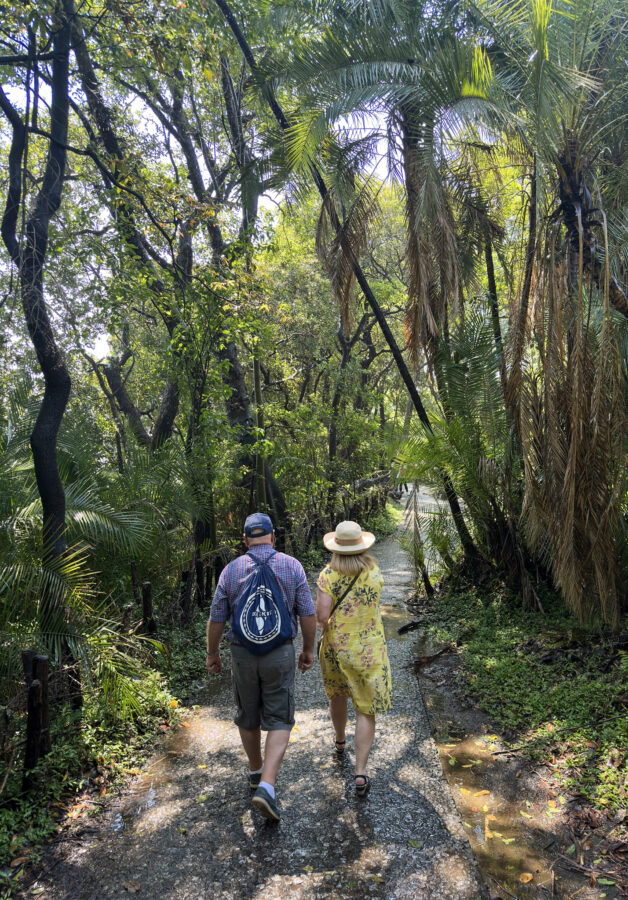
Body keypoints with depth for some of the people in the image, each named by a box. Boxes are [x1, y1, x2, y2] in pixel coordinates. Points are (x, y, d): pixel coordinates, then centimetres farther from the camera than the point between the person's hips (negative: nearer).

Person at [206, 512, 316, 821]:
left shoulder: (231, 570, -6)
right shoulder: (292, 566, -8)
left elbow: (216, 619, -1)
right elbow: (307, 614, -6)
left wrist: (212, 653, 13)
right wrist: (308, 650, 7)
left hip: (243, 654, 2)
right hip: (279, 653, -1)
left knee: (248, 715, 22)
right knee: (279, 720, 8)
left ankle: (256, 770, 40)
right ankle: (266, 786, -7)